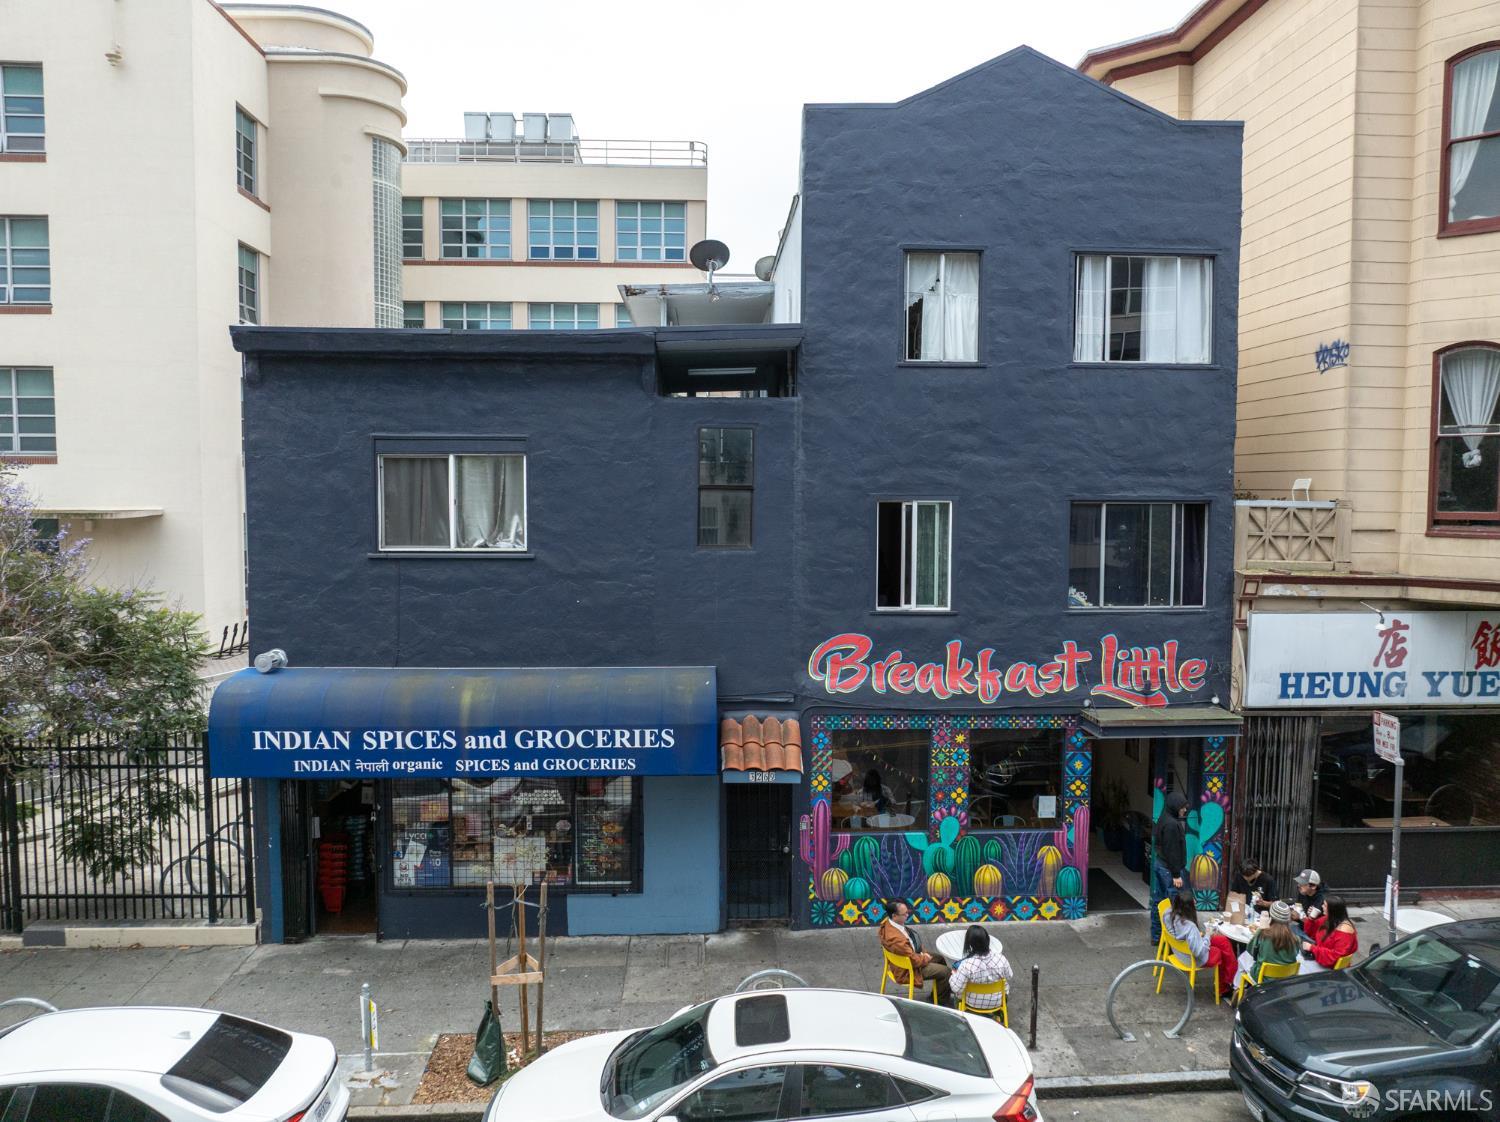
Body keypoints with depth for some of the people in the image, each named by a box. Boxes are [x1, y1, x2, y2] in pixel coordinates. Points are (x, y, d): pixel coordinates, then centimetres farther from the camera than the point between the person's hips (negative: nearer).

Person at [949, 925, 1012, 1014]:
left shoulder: (967, 964, -32)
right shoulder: (1000, 958, -22)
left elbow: (956, 989, -25)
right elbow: (1009, 977, -3)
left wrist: (954, 975, -5)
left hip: (973, 1003, -2)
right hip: (996, 1002, 2)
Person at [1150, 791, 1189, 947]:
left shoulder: (1163, 820, 9)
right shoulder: (1172, 824, -20)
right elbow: (1172, 851, -20)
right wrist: (1176, 875, -18)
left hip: (1159, 864, 10)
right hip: (1169, 869, -10)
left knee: (1158, 901, 14)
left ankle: (1156, 936, 22)